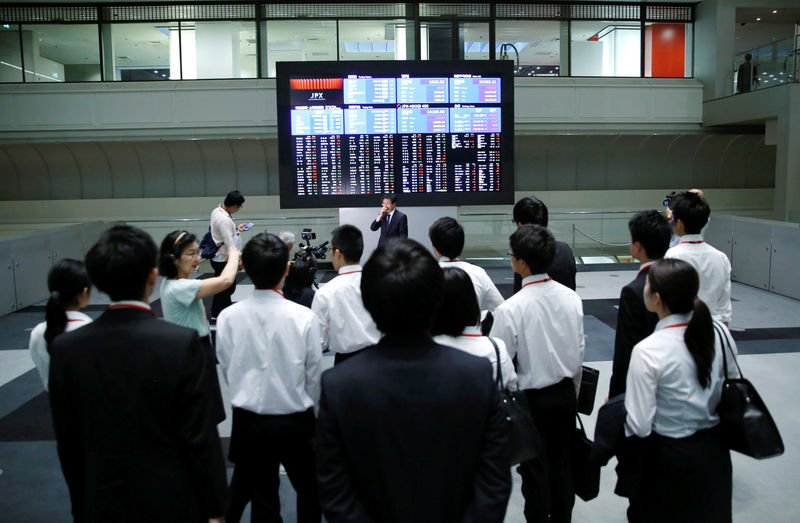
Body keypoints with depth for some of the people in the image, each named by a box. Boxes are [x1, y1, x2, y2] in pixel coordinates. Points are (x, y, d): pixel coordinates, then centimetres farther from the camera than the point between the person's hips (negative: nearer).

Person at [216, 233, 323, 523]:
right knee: (309, 488, 23)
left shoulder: (228, 317, -13)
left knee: (262, 497, 18)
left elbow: (227, 370, 0)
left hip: (249, 422, 2)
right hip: (295, 421, -2)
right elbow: (314, 374, -8)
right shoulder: (303, 317, -19)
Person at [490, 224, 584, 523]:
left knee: (534, 472, 13)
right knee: (562, 466, 20)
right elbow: (579, 353, 3)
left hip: (531, 398, -5)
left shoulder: (510, 310, -24)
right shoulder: (571, 298, -7)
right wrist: (571, 393, 17)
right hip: (566, 393, 5)